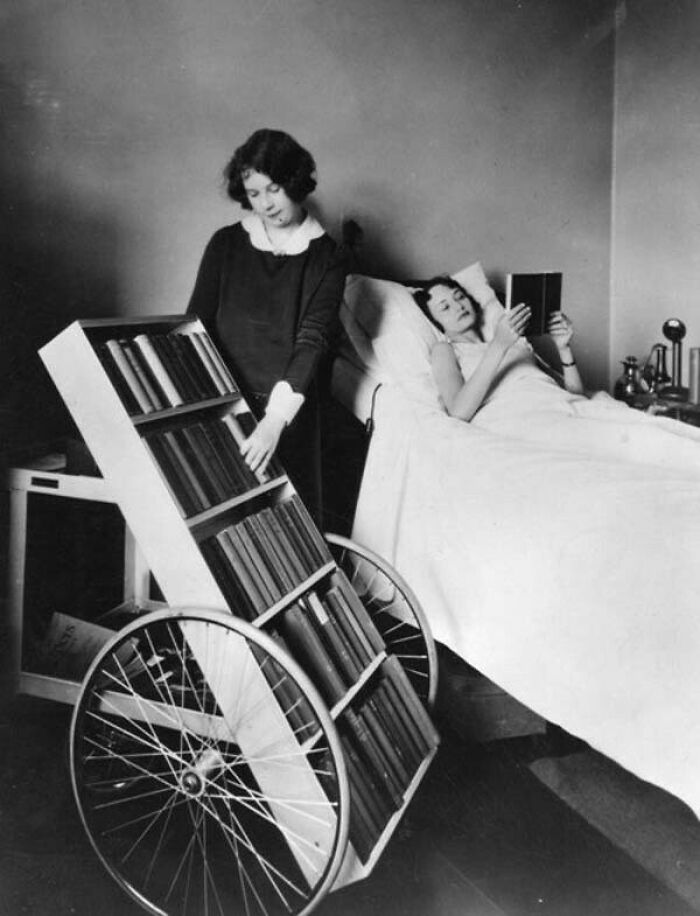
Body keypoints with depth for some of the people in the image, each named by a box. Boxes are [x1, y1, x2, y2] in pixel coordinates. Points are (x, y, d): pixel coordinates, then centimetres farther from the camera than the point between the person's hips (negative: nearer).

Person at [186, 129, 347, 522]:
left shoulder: (326, 258, -1)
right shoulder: (225, 244, 6)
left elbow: (312, 342, -12)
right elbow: (196, 324, 4)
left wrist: (275, 418, -25)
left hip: (289, 413, -2)